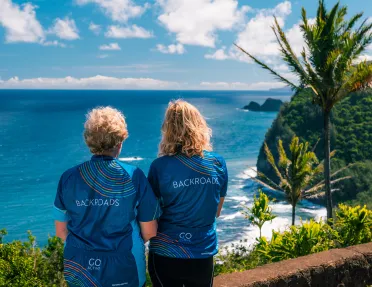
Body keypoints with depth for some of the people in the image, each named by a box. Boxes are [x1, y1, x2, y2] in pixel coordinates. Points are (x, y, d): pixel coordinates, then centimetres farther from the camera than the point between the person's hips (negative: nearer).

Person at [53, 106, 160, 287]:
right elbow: (149, 232, -7)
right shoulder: (134, 177, -14)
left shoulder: (68, 178, -8)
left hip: (79, 272, 2)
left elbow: (61, 231, 2)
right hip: (123, 271, -2)